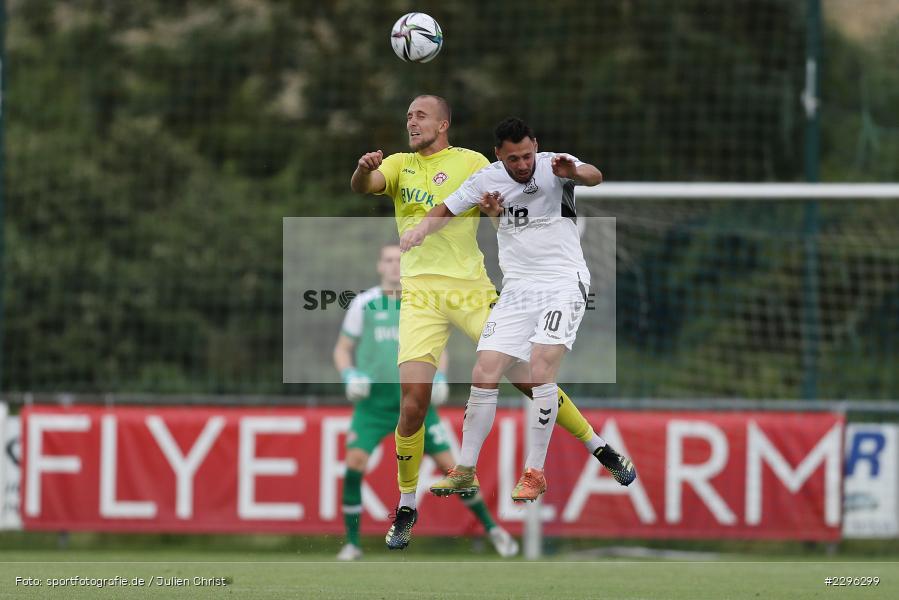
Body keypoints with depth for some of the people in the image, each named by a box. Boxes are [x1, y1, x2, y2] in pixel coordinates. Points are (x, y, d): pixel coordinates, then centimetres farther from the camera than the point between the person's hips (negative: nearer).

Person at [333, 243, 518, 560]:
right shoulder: (364, 304, 0)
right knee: (354, 463, -18)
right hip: (374, 400, -1)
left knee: (448, 463, -2)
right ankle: (352, 543, -6)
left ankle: (491, 528, 15)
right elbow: (342, 348, 7)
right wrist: (349, 375, -12)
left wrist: (439, 378, -4)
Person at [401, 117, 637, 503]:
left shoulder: (553, 167, -12)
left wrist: (574, 172, -56)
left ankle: (534, 474, -15)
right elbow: (446, 210, 17)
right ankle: (465, 472, 11)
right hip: (517, 287, 5)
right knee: (484, 375, -2)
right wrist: (420, 230, -3)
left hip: (563, 283, -5)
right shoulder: (487, 179, 2)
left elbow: (593, 177, -33)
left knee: (541, 370, -22)